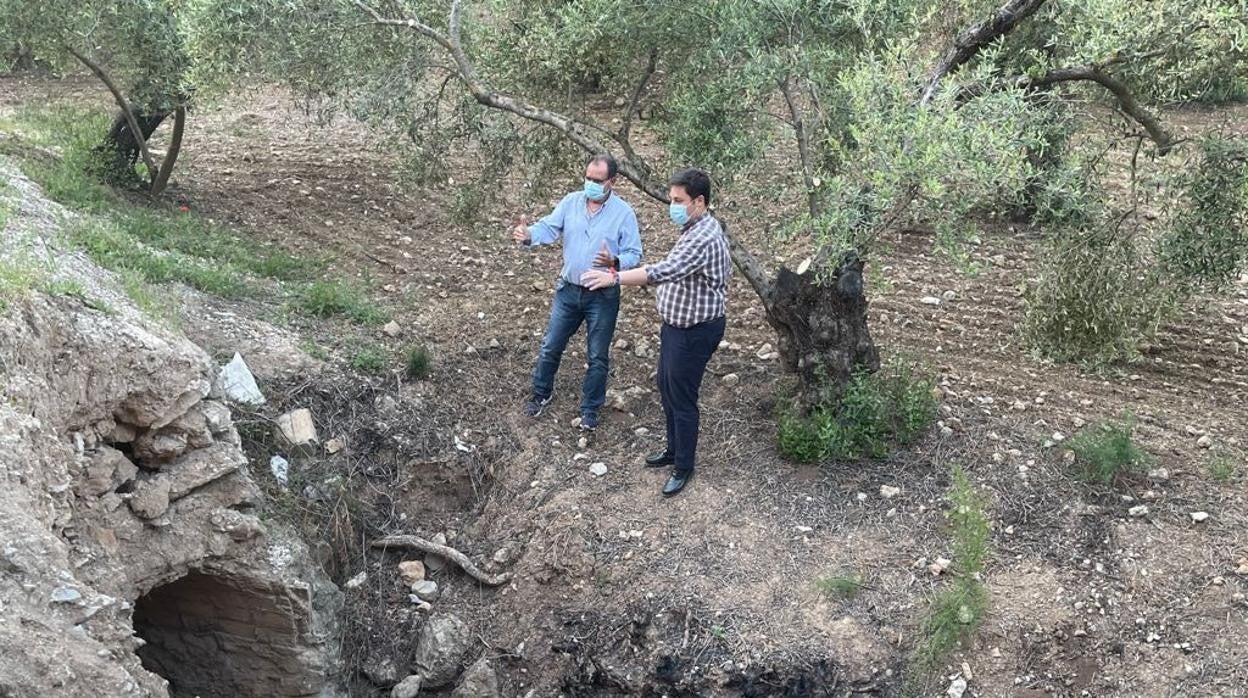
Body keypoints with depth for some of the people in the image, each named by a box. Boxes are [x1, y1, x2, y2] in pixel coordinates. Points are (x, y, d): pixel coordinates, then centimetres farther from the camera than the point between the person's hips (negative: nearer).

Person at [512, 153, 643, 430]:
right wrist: (529, 235, -31)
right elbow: (549, 227, -9)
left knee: (597, 356, 10)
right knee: (551, 346, 15)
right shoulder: (571, 202, -3)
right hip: (568, 290, 3)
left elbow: (634, 254, -13)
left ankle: (590, 408, 26)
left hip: (603, 296, -3)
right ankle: (541, 393, 37)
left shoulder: (624, 213, -13)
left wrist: (615, 262, -34)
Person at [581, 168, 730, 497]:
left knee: (682, 398, 3)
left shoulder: (704, 238, -29)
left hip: (694, 332, -10)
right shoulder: (695, 228, 5)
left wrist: (614, 278, -39)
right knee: (666, 388, 22)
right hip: (676, 324, 10)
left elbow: (663, 271, -39)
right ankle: (674, 448, 40)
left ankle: (684, 467, 19)